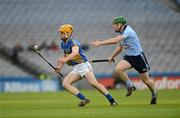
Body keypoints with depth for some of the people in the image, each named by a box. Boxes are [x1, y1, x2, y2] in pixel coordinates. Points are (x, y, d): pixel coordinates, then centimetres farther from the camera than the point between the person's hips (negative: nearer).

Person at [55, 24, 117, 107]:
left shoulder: (73, 42, -16)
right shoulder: (63, 44, 12)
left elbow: (75, 52, -37)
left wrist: (65, 59, -52)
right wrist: (60, 67, 18)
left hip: (83, 65, -9)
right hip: (76, 69, 9)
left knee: (93, 83, -21)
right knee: (65, 83, -9)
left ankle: (111, 100, -12)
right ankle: (84, 99, -16)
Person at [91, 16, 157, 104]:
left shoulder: (128, 31, -23)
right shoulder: (121, 33, 5)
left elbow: (115, 40, -34)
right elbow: (120, 47, 21)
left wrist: (101, 43, -33)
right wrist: (112, 56, 16)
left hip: (138, 56, -7)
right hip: (128, 57, 7)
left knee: (145, 79, 2)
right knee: (118, 69, -22)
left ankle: (154, 94, 28)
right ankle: (130, 86, -4)